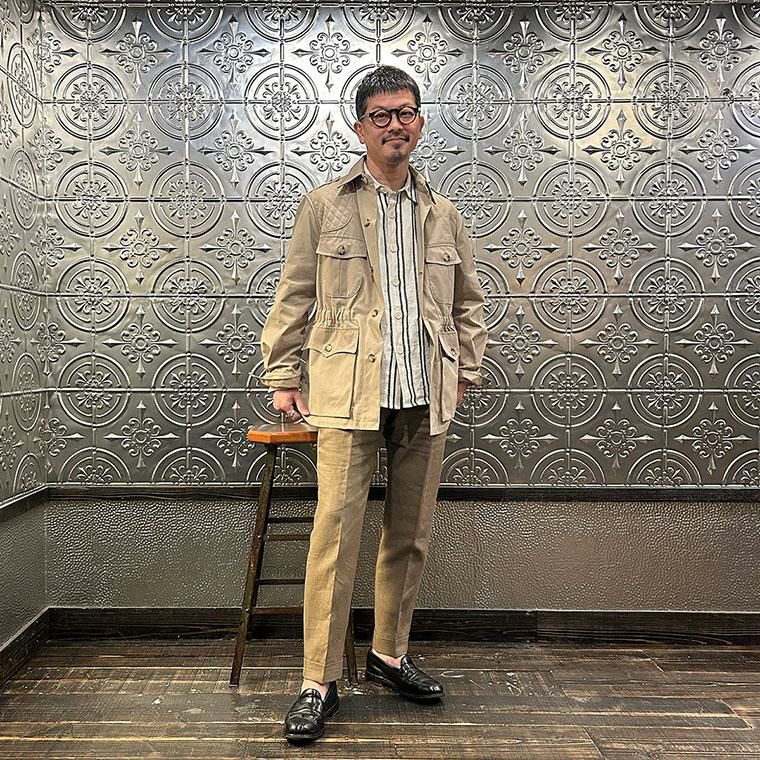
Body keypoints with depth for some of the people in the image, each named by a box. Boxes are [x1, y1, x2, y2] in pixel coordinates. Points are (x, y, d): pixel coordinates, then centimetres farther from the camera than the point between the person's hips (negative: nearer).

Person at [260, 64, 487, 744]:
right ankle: (320, 682, 6)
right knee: (336, 534, -6)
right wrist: (282, 376, 2)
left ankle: (389, 655, 29)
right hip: (349, 394, -3)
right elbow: (293, 299, 5)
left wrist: (466, 371, 12)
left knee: (410, 535, 11)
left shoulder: (444, 215, 14)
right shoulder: (324, 206, 5)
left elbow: (468, 303, 20)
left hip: (426, 398, 4)